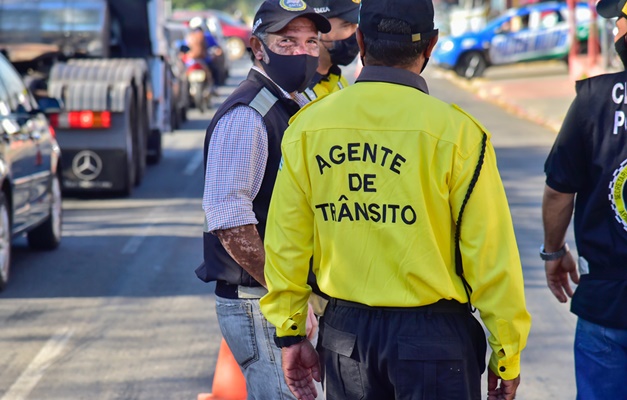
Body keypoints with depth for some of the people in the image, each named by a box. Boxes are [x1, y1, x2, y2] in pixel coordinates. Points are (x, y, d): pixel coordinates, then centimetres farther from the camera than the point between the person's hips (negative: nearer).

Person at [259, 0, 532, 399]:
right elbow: (490, 256, -9)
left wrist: (291, 334, 14)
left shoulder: (307, 127, -1)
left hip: (345, 333, 4)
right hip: (432, 336, -4)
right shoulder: (455, 131, -11)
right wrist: (507, 356, 0)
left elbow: (285, 242, 3)